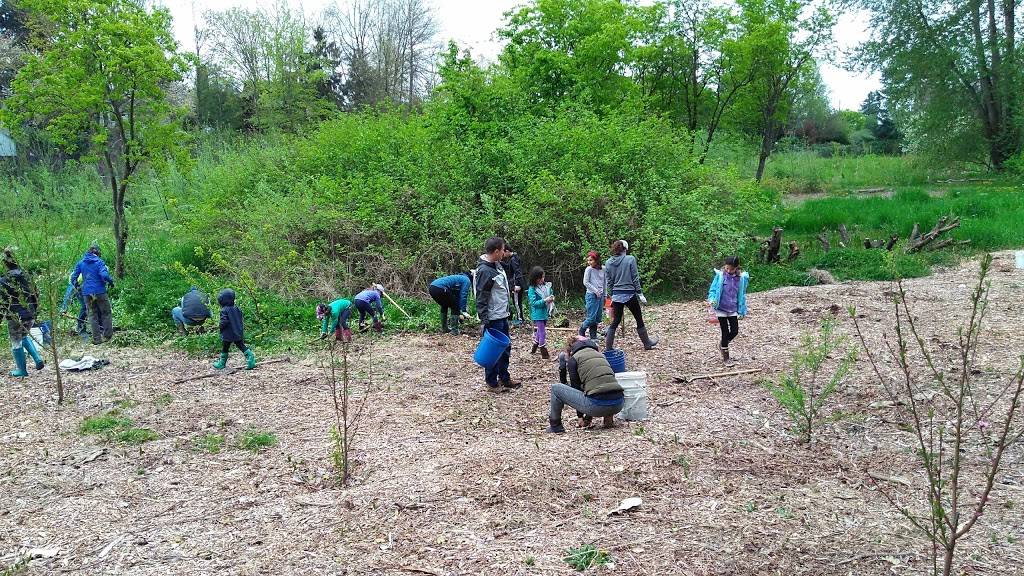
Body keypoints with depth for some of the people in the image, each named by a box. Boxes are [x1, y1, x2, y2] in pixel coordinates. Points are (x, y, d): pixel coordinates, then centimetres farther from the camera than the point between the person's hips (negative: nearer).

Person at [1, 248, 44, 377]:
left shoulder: (4, 280, -11)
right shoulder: (27, 277, 5)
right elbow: (35, 294, 12)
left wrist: (5, 312, 1)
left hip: (15, 317, -5)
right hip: (30, 314, 5)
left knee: (16, 341, 7)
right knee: (24, 336, 25)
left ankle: (22, 370, 12)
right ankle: (38, 359, 10)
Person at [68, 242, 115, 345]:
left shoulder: (81, 263, 9)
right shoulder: (99, 262, -7)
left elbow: (74, 277, 9)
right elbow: (104, 275, -20)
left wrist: (75, 284, 26)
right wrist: (111, 282, -3)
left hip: (87, 293, 4)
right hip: (100, 292, -4)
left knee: (92, 315, 9)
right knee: (106, 313, 9)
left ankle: (97, 339, 7)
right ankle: (107, 335, 8)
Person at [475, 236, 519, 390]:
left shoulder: (497, 265, 8)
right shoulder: (484, 271, -21)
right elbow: (481, 299, -21)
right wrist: (484, 322, -21)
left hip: (503, 316, 10)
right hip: (493, 319, -10)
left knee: (505, 349, 18)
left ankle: (504, 378, 30)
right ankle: (492, 382, 14)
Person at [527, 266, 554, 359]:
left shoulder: (545, 286, 4)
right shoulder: (532, 289, -13)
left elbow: (550, 294, 17)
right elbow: (534, 302, -18)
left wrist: (551, 298, -6)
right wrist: (545, 300, -26)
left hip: (545, 313, 7)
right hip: (538, 315, -7)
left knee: (538, 332, 18)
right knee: (542, 333, -6)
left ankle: (534, 349, 34)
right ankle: (544, 353, -1)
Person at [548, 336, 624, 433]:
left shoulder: (573, 359, 10)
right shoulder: (600, 354, 27)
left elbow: (576, 387, 11)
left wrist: (580, 416, 20)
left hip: (598, 405, -6)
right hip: (618, 404, 6)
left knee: (556, 388, 12)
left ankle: (555, 426, 20)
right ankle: (608, 416, 25)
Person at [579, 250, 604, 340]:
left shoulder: (603, 269, 6)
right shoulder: (589, 269, -6)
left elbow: (604, 283, 14)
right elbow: (585, 282, -7)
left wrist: (604, 295, 12)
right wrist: (595, 291, -11)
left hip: (600, 296, 5)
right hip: (592, 295, -5)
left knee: (598, 318, 5)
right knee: (591, 317, -9)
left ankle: (593, 336, 14)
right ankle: (581, 332, 11)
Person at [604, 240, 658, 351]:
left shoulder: (608, 263, 3)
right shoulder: (630, 259, -9)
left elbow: (608, 282, 8)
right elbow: (635, 278, -8)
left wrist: (611, 296, 17)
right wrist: (640, 293, -2)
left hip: (616, 295, 4)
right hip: (629, 294, -4)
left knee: (615, 321, 11)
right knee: (639, 319, 12)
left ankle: (608, 347, 8)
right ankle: (647, 343, 24)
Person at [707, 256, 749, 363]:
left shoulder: (741, 278, -3)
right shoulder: (720, 275, -10)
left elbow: (741, 295, 5)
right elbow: (713, 290, -5)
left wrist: (741, 311, 7)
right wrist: (712, 300, -25)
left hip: (733, 310, 3)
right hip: (721, 309, -2)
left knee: (734, 331, 0)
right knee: (725, 332, 1)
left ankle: (722, 344, 31)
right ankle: (725, 357, 14)